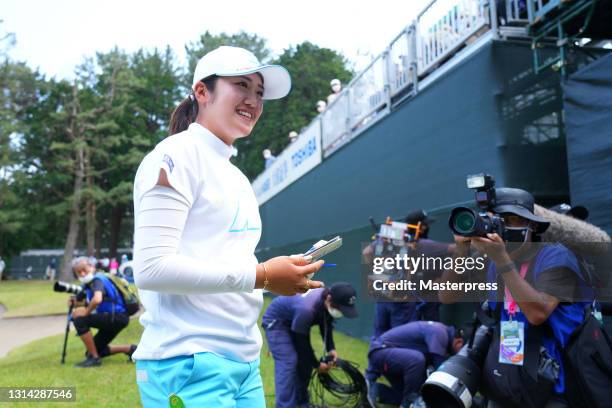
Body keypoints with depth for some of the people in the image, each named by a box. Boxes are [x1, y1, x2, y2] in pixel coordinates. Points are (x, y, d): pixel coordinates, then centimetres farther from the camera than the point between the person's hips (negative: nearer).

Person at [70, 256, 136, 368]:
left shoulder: (97, 279, -14)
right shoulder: (88, 284, 14)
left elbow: (97, 299, -34)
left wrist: (86, 312, -16)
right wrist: (76, 304, 1)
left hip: (117, 316, -10)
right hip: (113, 318, 10)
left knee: (79, 318, -18)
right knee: (97, 349, 15)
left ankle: (94, 358, -12)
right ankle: (130, 349, 22)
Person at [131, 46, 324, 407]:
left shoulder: (237, 177, 16)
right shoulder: (176, 155, -9)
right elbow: (151, 268, -19)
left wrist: (281, 275, 0)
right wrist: (260, 276, -17)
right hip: (188, 363, -8)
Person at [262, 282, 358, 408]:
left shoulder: (327, 303, -17)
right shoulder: (307, 309, -42)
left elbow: (326, 326, 4)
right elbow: (302, 342, -28)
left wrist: (331, 349, -8)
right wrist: (317, 364, -16)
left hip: (294, 321, 8)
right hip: (276, 323, -8)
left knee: (306, 361, 8)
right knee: (288, 364, -18)